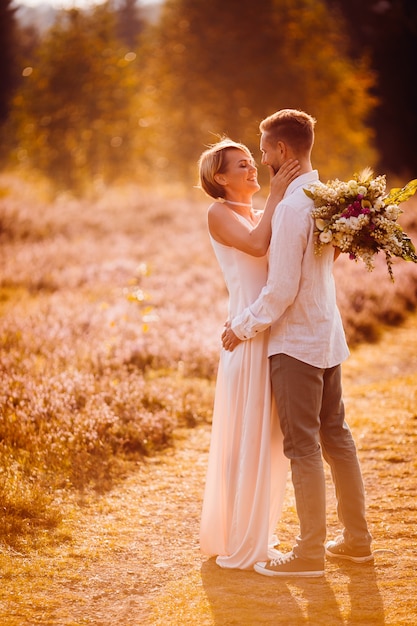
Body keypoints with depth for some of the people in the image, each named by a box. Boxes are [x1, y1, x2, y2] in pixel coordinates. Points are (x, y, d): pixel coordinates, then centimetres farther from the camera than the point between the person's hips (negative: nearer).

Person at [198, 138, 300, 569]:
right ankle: (239, 545, 8)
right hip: (249, 334, -8)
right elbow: (256, 245, -22)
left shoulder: (261, 216, 18)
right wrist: (275, 195, -16)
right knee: (246, 438, -2)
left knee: (272, 438, 13)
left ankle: (254, 534, 26)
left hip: (276, 334, 8)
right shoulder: (219, 214, -4)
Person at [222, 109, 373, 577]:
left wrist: (244, 326, -9)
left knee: (303, 447, -1)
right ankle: (356, 539, 24)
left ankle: (310, 553, 6)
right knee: (335, 437, 16)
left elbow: (282, 289, -21)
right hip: (327, 334, 9)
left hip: (297, 342, -9)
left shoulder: (292, 207, -21)